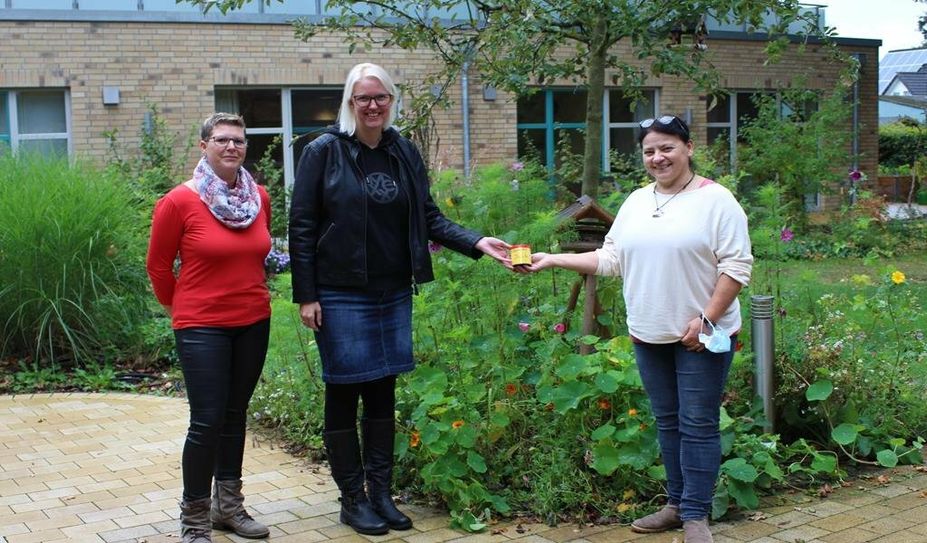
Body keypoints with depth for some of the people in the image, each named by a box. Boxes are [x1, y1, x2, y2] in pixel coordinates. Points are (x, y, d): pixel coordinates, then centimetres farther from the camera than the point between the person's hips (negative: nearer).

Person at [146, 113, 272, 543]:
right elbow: (158, 265, -1)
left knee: (234, 415, 14)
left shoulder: (260, 197, 1)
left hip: (253, 322, 5)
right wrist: (179, 306, 9)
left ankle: (228, 505, 27)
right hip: (202, 326, -5)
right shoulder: (180, 201, -12)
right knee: (207, 422, -5)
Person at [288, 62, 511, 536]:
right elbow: (301, 227, -7)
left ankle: (381, 493, 21)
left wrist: (478, 244, -5)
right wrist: (305, 296, -11)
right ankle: (353, 498, 15)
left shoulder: (405, 152, 6)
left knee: (383, 393, 10)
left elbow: (429, 218, 9)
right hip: (340, 297, -4)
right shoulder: (323, 152, -7)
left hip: (393, 295, 5)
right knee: (344, 394, 3)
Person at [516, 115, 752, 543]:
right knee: (667, 422, 14)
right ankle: (677, 504, 25)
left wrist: (705, 319, -18)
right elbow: (610, 258, 13)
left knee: (698, 425, -1)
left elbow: (736, 267, -12)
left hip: (701, 336, -6)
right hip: (649, 335, 6)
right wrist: (553, 260, 5)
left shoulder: (716, 200, -8)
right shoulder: (636, 202, 11)